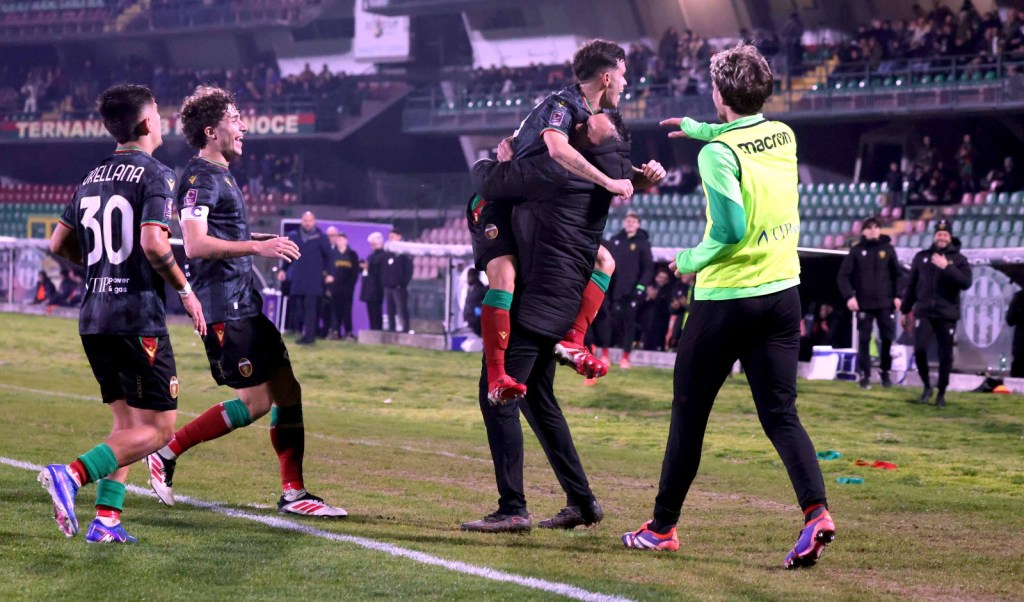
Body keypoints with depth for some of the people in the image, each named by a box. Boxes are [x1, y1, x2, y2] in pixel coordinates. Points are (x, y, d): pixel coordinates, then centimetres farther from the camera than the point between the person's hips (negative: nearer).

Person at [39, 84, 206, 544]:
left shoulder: (91, 180, 14)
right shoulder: (155, 175, -9)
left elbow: (58, 244, 16)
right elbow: (154, 245, -21)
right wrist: (185, 290, -8)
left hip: (93, 317, 8)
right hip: (138, 318, -8)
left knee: (127, 423, 15)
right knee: (156, 428, -3)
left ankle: (106, 521, 5)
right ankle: (72, 475, -20)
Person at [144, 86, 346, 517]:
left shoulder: (221, 174, 20)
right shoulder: (200, 177, -12)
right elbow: (195, 244, -24)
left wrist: (266, 244, 27)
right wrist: (256, 246, -26)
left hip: (245, 303, 10)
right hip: (224, 307, -10)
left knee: (288, 390, 6)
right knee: (256, 403, -10)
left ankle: (294, 493, 8)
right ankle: (167, 454, 2)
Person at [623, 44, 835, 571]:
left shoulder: (718, 154, -16)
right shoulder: (784, 136, 4)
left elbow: (730, 229, -24)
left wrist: (692, 260, -7)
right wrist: (699, 129, 37)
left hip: (725, 297, -5)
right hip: (782, 292, 6)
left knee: (689, 412, 8)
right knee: (781, 415, 4)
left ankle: (662, 527, 18)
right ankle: (816, 512, -18)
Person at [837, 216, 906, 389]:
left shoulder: (888, 249, 6)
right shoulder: (856, 251, 2)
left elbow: (898, 274, 10)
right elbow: (843, 276, 0)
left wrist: (898, 295, -1)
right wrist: (849, 296, -12)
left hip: (886, 303, 1)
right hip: (864, 304, -1)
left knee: (887, 338, 1)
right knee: (864, 340, -1)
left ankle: (885, 372, 15)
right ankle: (865, 375, 4)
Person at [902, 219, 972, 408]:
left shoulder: (958, 259, 3)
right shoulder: (922, 257, 9)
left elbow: (966, 283, -11)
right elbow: (911, 285, 13)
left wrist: (947, 267, -20)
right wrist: (905, 311, 14)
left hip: (947, 315, -1)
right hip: (924, 312, 1)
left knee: (945, 356, 2)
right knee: (919, 349, -14)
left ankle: (941, 393, 15)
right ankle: (927, 387, 6)